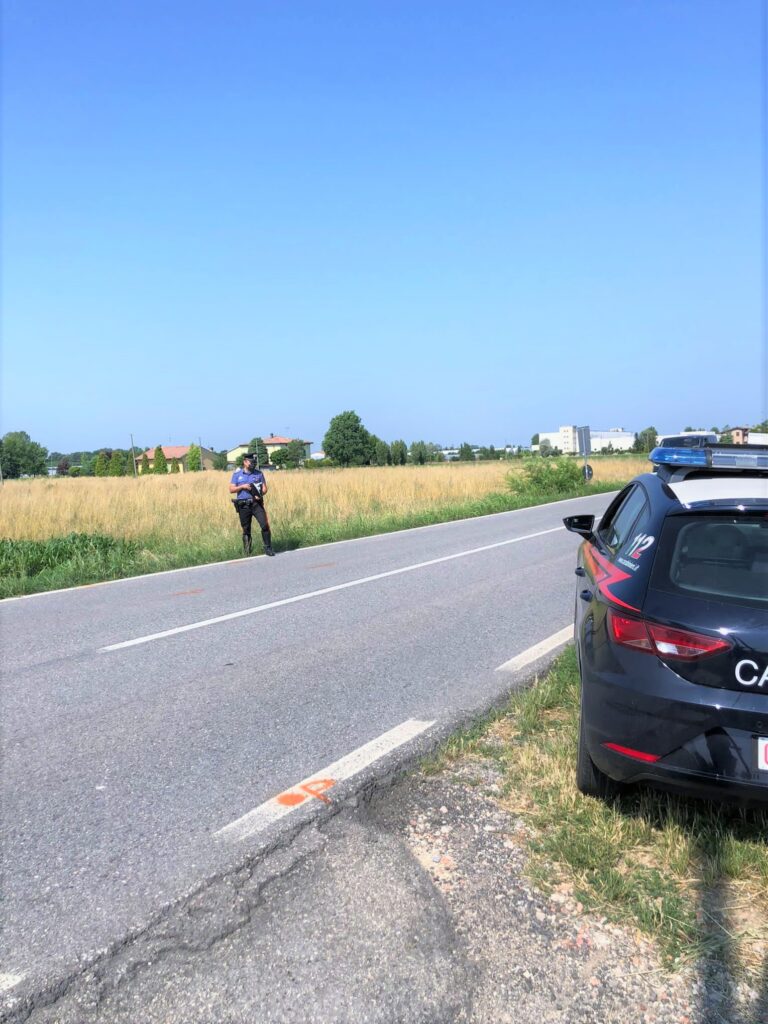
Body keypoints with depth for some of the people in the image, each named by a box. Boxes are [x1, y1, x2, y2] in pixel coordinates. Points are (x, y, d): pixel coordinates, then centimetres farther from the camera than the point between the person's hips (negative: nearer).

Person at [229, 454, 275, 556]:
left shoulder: (259, 473, 9)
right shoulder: (237, 474, 6)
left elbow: (264, 488, 6)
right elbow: (231, 490, 2)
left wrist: (260, 494, -15)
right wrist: (242, 486, -13)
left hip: (256, 504, 0)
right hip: (243, 505, 0)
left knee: (265, 525, -14)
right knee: (246, 529, 6)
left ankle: (268, 548, -5)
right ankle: (246, 550, 19)